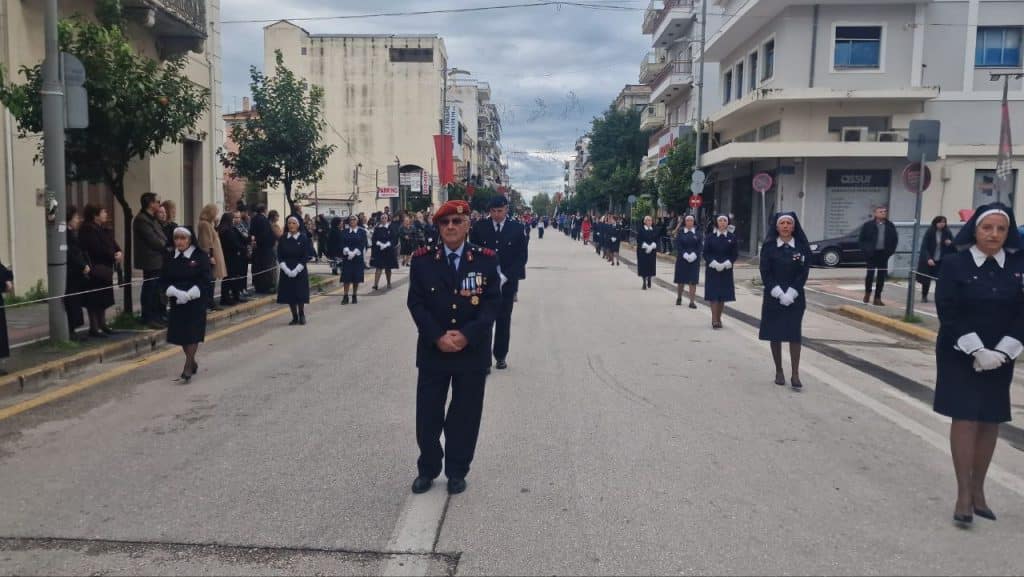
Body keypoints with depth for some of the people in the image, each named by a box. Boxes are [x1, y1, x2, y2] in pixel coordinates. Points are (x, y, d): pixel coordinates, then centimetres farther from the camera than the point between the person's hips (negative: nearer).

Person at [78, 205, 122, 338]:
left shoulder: (104, 229, 15)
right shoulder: (87, 230, -12)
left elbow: (113, 244, 11)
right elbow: (97, 249, -21)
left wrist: (119, 252, -8)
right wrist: (113, 256, -19)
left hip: (105, 269, 9)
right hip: (95, 270, -9)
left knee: (103, 299, 14)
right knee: (95, 299, -4)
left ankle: (102, 325, 22)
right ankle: (94, 328, 1)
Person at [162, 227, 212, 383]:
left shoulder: (201, 256, -7)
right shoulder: (170, 258, 4)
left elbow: (206, 281, -10)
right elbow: (163, 281, 4)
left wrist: (189, 294, -19)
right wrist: (175, 292, -15)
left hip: (196, 302, -4)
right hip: (177, 302, 4)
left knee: (192, 335, -5)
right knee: (181, 335, 9)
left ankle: (188, 367, 1)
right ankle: (192, 362, 28)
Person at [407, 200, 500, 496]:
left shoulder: (486, 260, -3)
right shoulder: (422, 260, -1)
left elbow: (492, 304, -6)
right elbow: (416, 303, -4)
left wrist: (466, 335, -17)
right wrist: (438, 337, -15)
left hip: (473, 352, 0)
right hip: (432, 350, 1)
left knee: (465, 415, 9)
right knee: (428, 415, 7)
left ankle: (457, 472, 26)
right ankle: (427, 470, 27)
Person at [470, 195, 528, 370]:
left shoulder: (518, 229, 0)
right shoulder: (479, 227, 1)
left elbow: (521, 257, -2)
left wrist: (505, 277, -11)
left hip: (507, 283, 0)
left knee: (504, 321, 9)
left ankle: (501, 356, 21)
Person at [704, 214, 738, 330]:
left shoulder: (732, 237, 3)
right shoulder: (710, 237, 1)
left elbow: (735, 254, 3)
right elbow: (706, 253, 0)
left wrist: (726, 263, -12)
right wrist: (714, 263, -15)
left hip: (726, 270, 1)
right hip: (712, 269, -1)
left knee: (723, 294, 4)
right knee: (713, 294, -5)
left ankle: (719, 318, 15)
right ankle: (714, 319, -3)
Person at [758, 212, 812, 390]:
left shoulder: (802, 246, 0)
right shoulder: (769, 246, -1)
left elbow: (804, 272, -3)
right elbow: (765, 272, -5)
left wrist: (791, 293, -14)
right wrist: (778, 293, -14)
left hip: (795, 297, 0)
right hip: (773, 296, 0)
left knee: (794, 334, -3)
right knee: (774, 334, 5)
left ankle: (795, 374, 0)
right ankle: (779, 371, 17)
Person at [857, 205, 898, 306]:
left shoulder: (890, 226, 8)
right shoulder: (868, 225, 0)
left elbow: (895, 239, 14)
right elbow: (861, 239, 2)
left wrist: (891, 250, 2)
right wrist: (865, 250, -7)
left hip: (883, 254, 3)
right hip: (872, 253, -3)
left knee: (881, 276, 2)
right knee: (870, 274, -3)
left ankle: (877, 298, 8)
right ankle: (867, 292, 23)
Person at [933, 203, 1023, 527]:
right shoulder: (954, 264, -8)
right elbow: (949, 314, -12)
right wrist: (977, 351, -18)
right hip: (959, 356, -3)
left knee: (990, 422, 8)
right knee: (965, 420, -5)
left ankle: (978, 490, 21)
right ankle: (964, 494, 2)